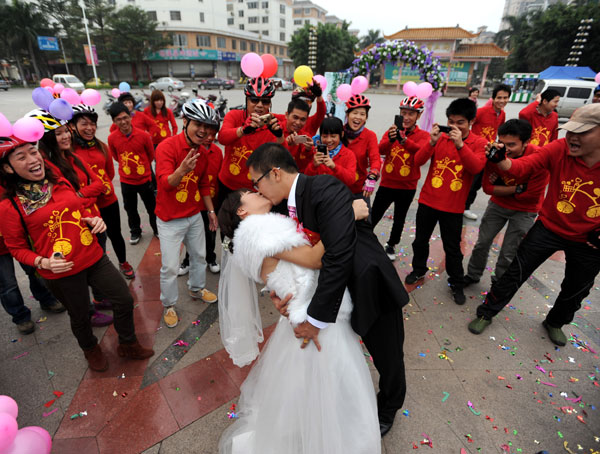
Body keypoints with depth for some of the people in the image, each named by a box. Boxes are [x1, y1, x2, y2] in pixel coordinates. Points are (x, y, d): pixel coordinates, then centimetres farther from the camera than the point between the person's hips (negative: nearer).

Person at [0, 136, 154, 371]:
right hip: (61, 273, -4)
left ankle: (128, 344, 36)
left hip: (94, 257, 4)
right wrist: (43, 262, -18)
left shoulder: (60, 183, 1)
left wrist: (94, 219, -4)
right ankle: (91, 349, 51)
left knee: (124, 300, 9)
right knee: (80, 316, 17)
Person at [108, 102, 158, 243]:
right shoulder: (112, 138, -11)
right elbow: (116, 157, 7)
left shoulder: (144, 135, -15)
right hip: (126, 180, 1)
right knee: (130, 209, 16)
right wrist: (127, 165, 12)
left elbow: (151, 155, 0)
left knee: (152, 207, 13)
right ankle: (135, 232, 37)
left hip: (145, 179, -1)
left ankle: (157, 229, 35)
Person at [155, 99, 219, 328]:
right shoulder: (167, 146, -19)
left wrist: (211, 210, 14)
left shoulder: (202, 152, 3)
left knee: (199, 256, 20)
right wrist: (181, 170, -50)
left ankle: (197, 289, 45)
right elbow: (165, 183, -30)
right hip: (170, 219, -6)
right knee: (170, 267, 2)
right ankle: (169, 305, 25)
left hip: (194, 216, 7)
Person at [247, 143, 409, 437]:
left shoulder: (325, 189, -27)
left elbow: (338, 255, -34)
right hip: (338, 293, 6)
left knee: (387, 360, 20)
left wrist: (316, 318, -28)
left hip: (374, 293, -6)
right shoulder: (288, 206, -1)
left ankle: (388, 407, 52)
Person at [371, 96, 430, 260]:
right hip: (387, 184, 0)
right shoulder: (392, 131, 1)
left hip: (407, 187, 0)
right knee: (373, 216, 5)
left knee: (399, 219, 15)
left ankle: (391, 246, 35)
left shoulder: (423, 135, -4)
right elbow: (381, 150, -18)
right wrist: (390, 139, -40)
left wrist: (404, 139, -44)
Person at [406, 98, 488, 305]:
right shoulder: (440, 137, 0)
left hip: (453, 206, -2)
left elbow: (476, 167, -20)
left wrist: (460, 144, -29)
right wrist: (432, 142, -26)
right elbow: (418, 160, -10)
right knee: (420, 240, 15)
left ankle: (456, 284, 27)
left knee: (452, 248, 8)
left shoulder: (479, 143, -3)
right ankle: (418, 271, 38)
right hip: (428, 200, 2)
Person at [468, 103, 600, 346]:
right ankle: (486, 312, 23)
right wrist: (501, 160, -49)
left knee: (576, 289, 21)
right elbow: (522, 167, -27)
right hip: (549, 228, -2)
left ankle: (555, 322, 50)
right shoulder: (559, 149, -19)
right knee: (515, 274, 1)